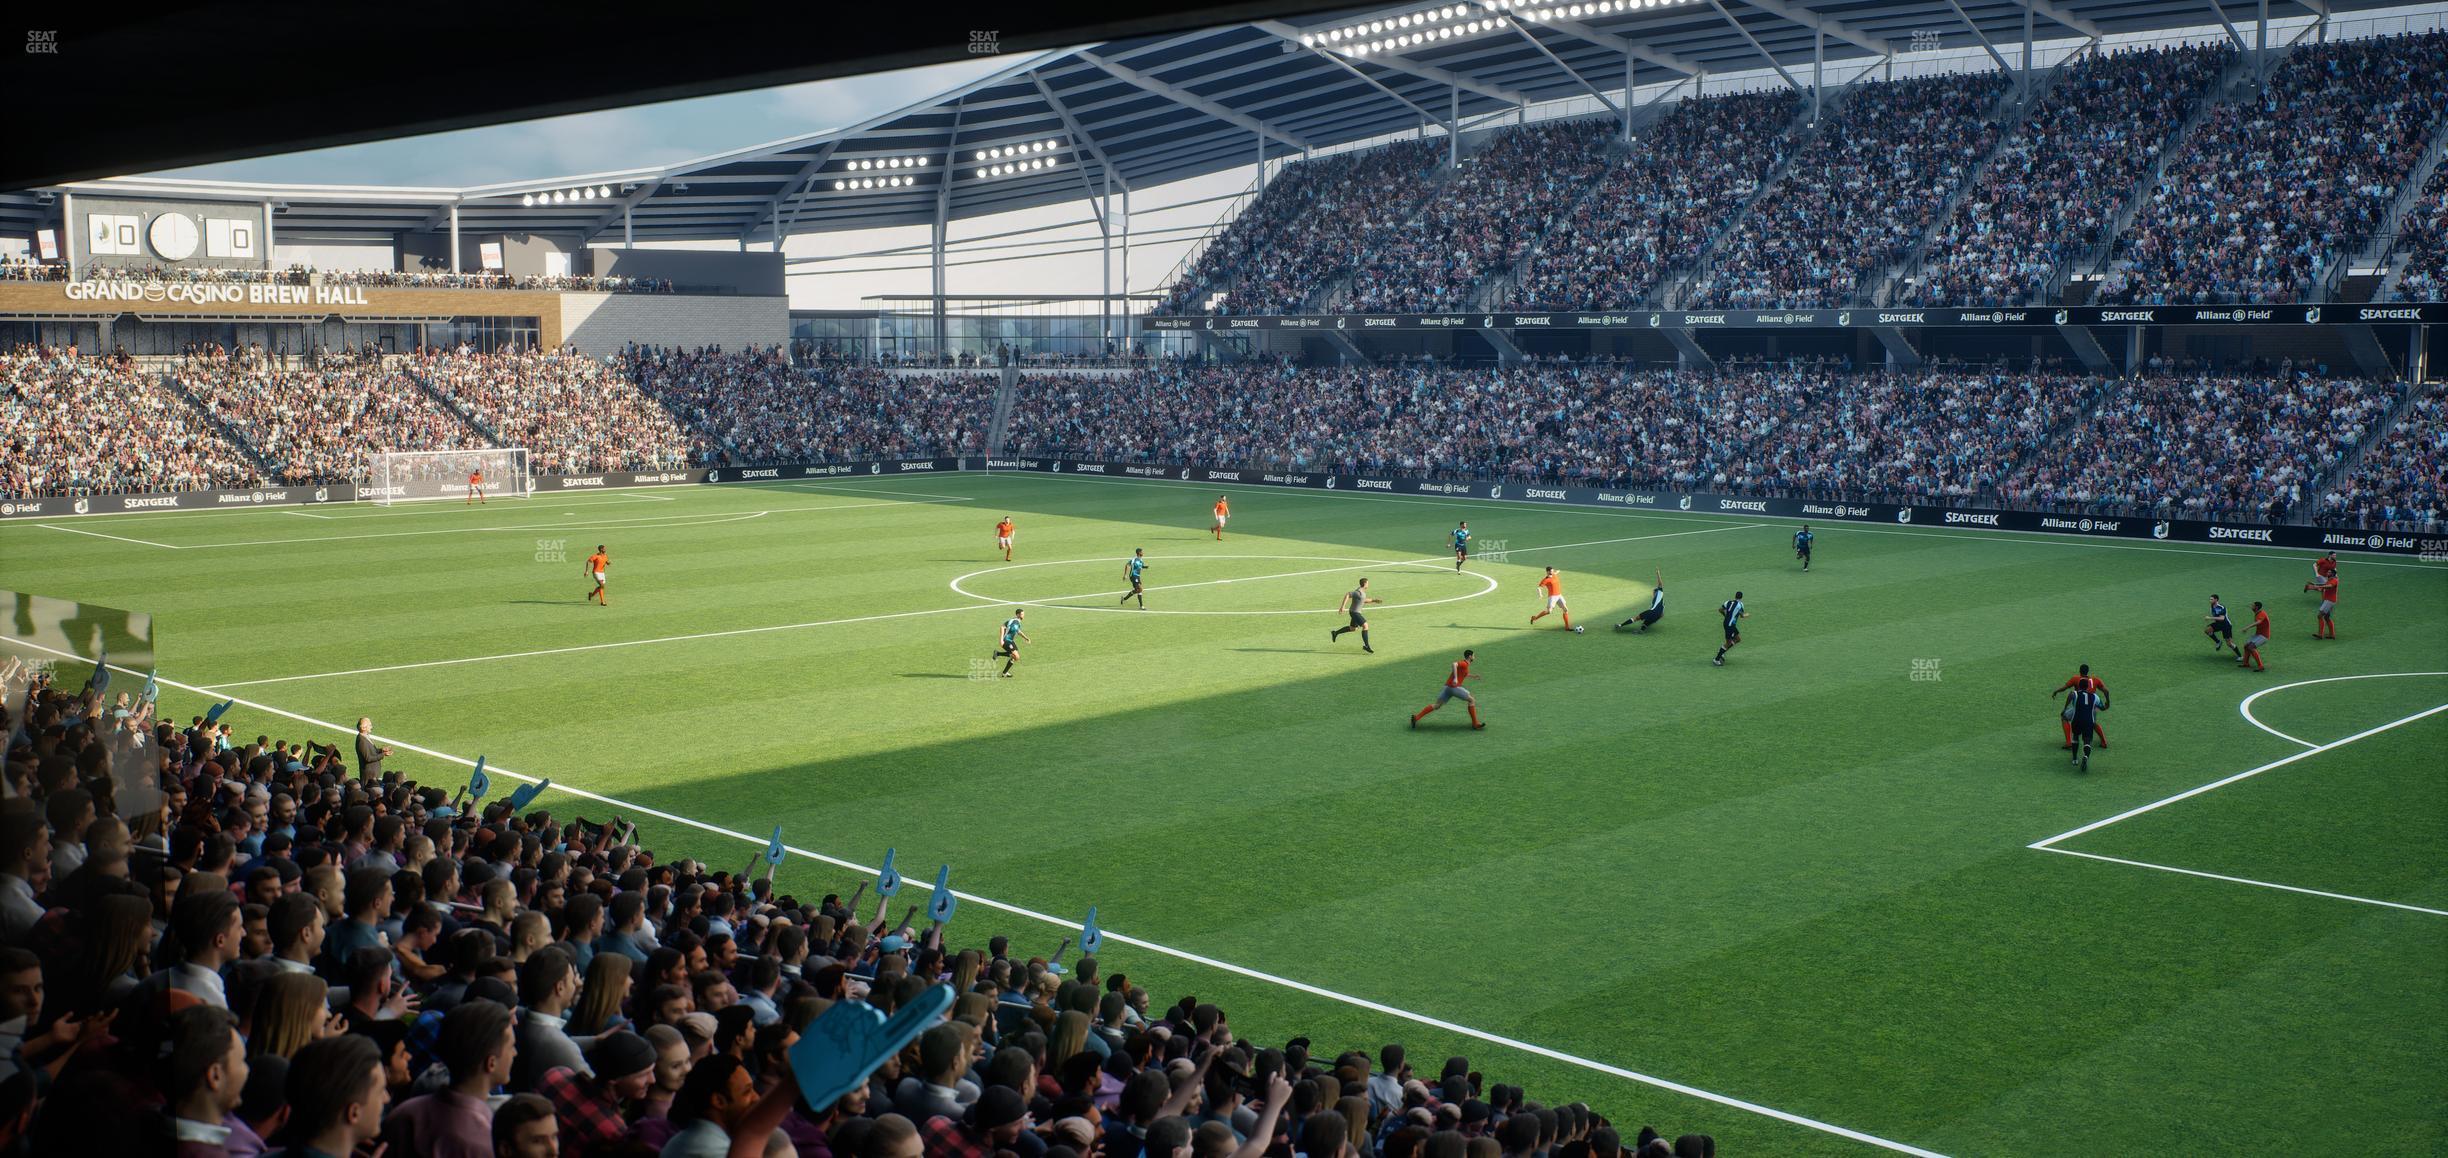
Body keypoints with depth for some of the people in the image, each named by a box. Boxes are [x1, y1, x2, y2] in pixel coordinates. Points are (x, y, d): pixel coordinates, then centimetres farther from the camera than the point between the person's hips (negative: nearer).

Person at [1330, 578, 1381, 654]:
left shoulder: (1362, 591, 8)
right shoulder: (1358, 592, -22)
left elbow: (1364, 600, 22)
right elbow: (1347, 596, -25)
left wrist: (1374, 600, 15)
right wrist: (1343, 606, -28)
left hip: (1356, 612, 11)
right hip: (1354, 612, -11)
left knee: (1353, 628, 24)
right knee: (1365, 626, -16)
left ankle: (1335, 633, 34)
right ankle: (1366, 646, -12)